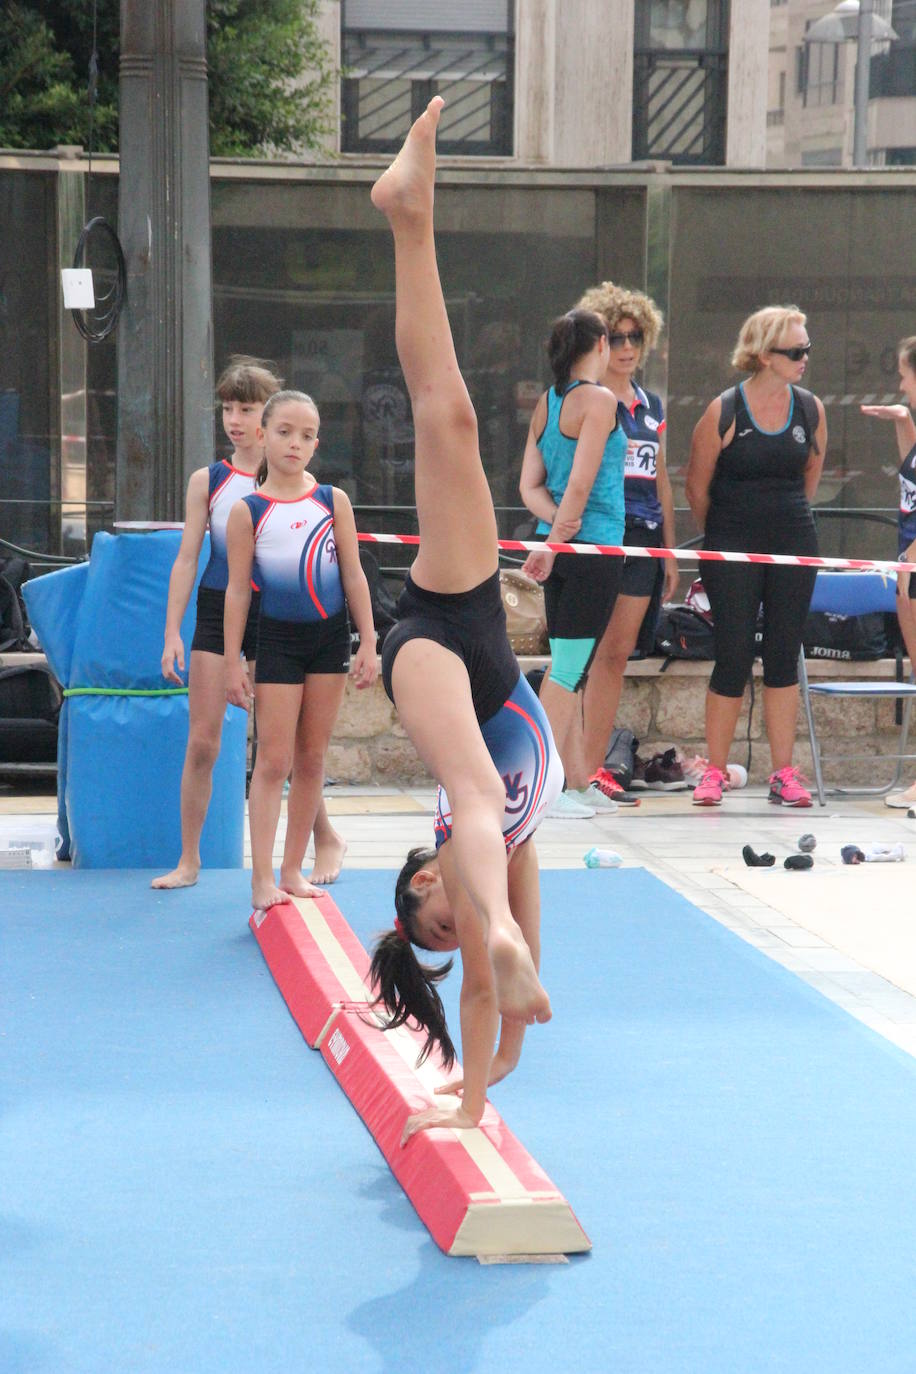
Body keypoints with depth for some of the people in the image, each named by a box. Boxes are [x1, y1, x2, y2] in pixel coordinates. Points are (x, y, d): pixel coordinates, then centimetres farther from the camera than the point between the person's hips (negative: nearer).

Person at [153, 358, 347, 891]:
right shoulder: (208, 481, 4)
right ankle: (189, 861, 7)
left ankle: (327, 838, 24)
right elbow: (187, 558, 4)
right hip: (216, 608, 2)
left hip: (272, 609, -2)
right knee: (202, 741, -1)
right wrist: (172, 633, -1)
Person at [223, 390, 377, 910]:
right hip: (276, 638, -2)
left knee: (313, 758, 7)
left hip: (329, 635, 3)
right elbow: (238, 589, -3)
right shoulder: (248, 511, -5)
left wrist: (368, 644, 2)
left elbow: (354, 576, 4)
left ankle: (293, 870, 15)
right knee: (273, 760, -5)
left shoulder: (334, 501, 1)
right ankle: (263, 878, -3)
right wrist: (232, 661, -5)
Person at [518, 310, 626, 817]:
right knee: (569, 666, -6)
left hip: (563, 545, 8)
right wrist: (556, 541, -12)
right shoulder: (598, 399, -10)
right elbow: (580, 482, -16)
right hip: (594, 546, -8)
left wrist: (556, 521, -6)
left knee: (567, 666, 11)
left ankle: (579, 781, 17)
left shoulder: (546, 403, 12)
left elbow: (529, 485, 7)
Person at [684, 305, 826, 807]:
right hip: (733, 551, -3)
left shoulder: (811, 410, 3)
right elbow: (697, 487, 1)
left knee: (784, 657, 6)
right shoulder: (723, 412, -9)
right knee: (734, 657, -2)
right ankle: (714, 773, 8)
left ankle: (783, 773, 11)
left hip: (794, 545, 3)